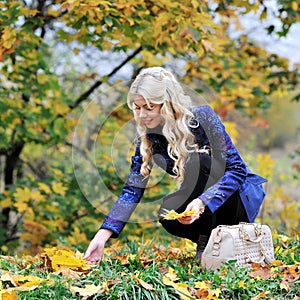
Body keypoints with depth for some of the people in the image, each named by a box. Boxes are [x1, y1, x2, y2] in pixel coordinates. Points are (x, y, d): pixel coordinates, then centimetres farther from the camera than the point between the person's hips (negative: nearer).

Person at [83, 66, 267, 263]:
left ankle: (207, 243, -20)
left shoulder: (202, 117, -22)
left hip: (239, 198, -4)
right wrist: (103, 235, -19)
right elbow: (133, 189, -9)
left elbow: (236, 170, -24)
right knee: (168, 213, -26)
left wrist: (202, 202, -39)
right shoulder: (149, 136, -7)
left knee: (197, 159, -30)